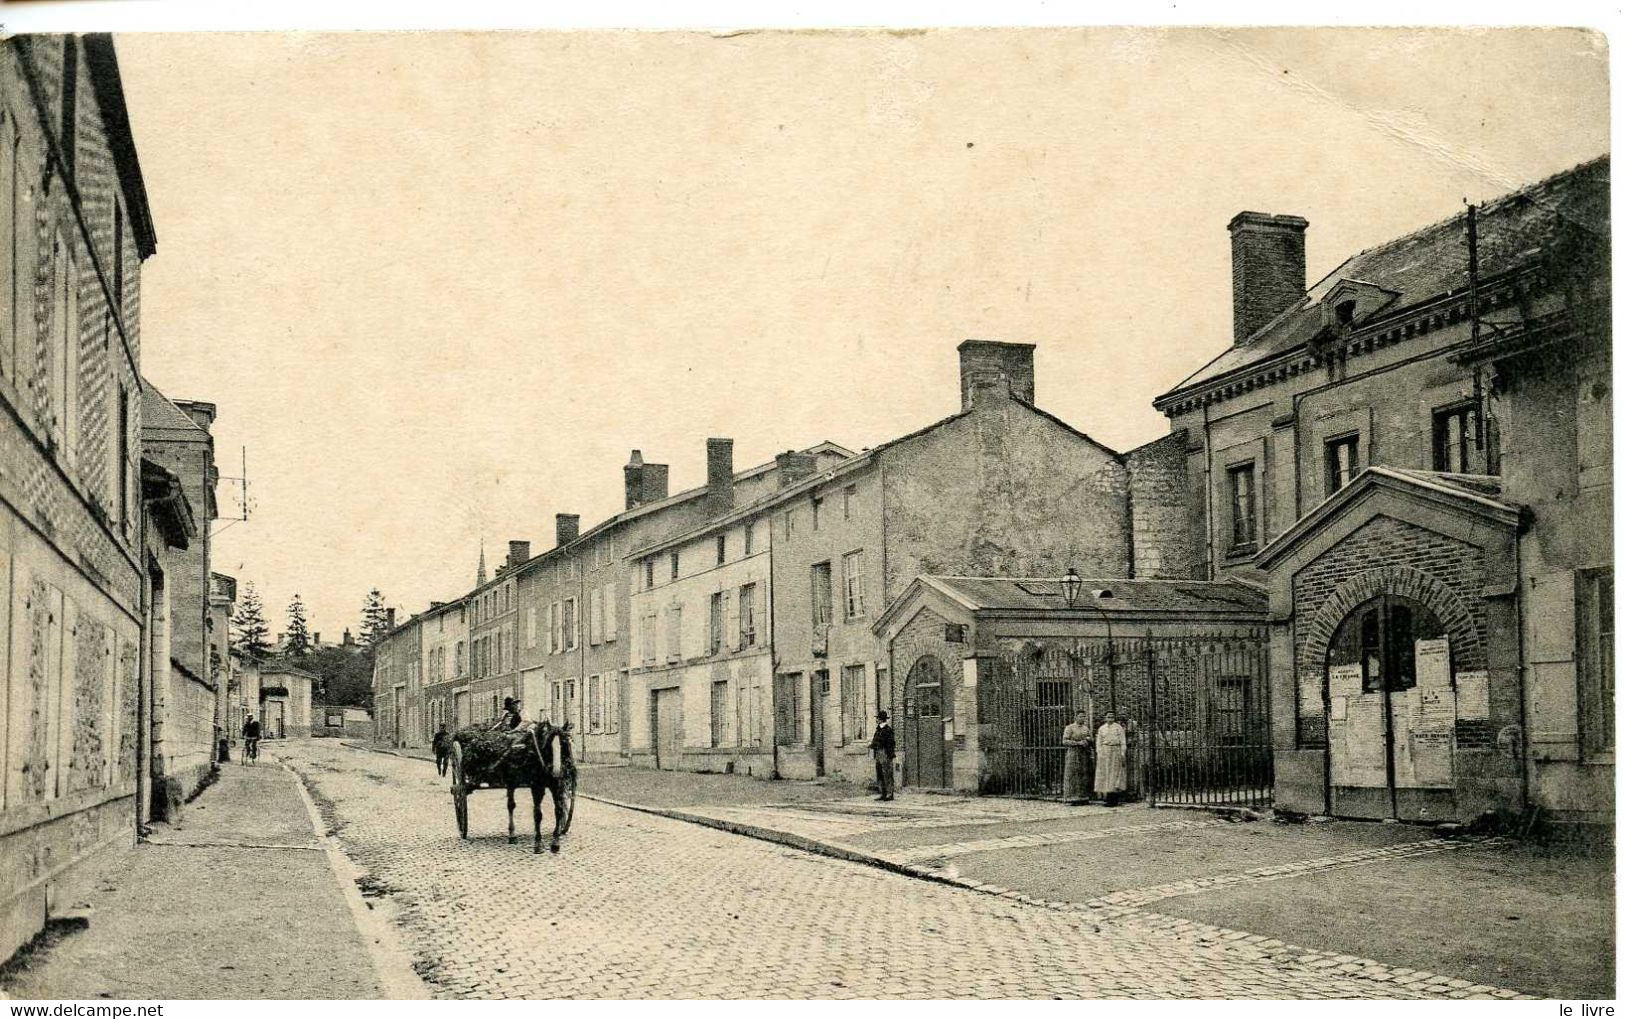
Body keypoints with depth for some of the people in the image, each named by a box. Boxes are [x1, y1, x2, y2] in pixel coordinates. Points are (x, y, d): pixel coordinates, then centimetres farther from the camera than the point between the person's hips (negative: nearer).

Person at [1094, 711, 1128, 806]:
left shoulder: (1118, 727, 5)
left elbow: (1123, 741, 1)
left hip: (1116, 752, -2)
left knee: (1115, 773, -5)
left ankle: (1114, 800, -4)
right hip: (1105, 753, 2)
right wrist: (1099, 753, 0)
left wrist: (1123, 753, -7)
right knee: (1105, 774, -1)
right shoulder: (1102, 728, 12)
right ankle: (1109, 798, 1)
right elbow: (1099, 742, 10)